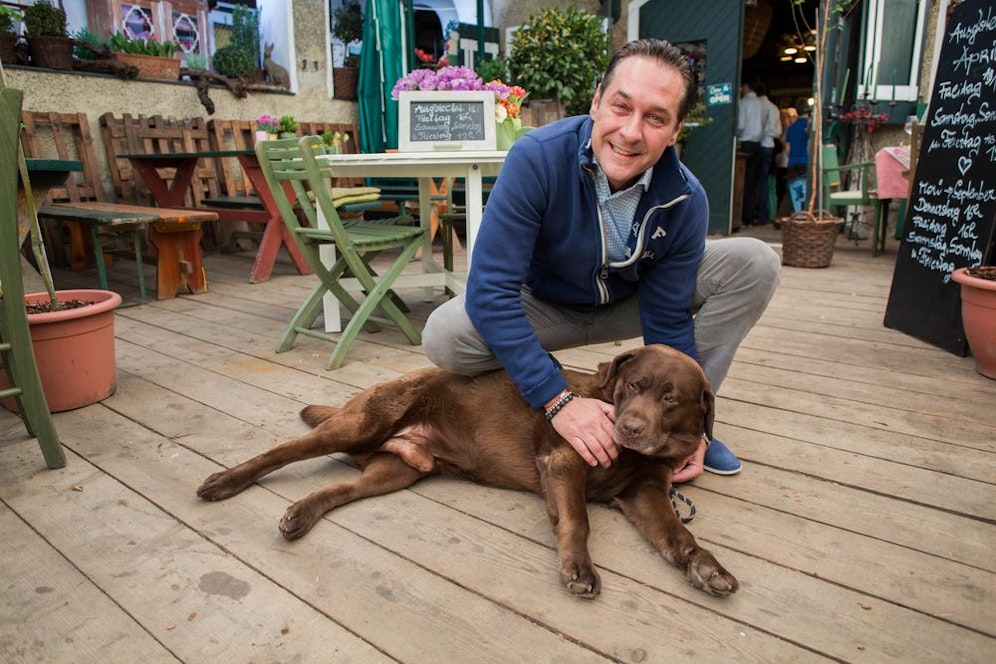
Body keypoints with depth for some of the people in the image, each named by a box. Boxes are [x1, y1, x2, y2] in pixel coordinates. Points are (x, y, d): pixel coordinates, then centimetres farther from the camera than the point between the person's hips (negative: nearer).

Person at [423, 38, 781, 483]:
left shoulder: (685, 200, -22)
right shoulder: (537, 158, -32)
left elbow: (668, 319, -13)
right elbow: (489, 291, -35)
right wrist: (557, 400, -38)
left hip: (632, 302, 3)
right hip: (545, 307, -2)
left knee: (755, 264, -14)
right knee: (445, 338, -31)